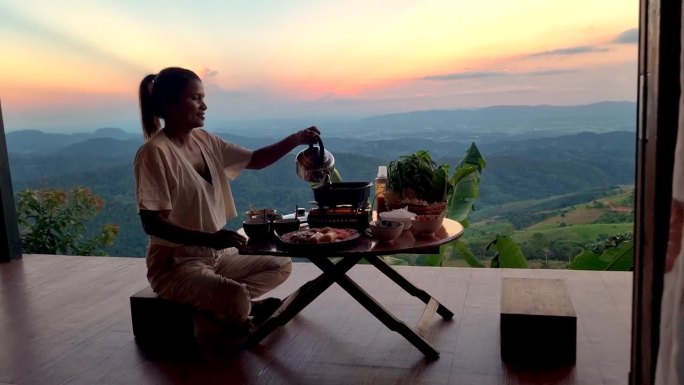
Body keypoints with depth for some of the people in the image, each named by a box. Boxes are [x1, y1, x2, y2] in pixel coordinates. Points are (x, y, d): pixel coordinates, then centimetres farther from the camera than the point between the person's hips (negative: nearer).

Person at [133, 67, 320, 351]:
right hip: (175, 263, -8)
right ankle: (223, 313, 2)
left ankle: (219, 304, 2)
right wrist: (209, 238, -33)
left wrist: (296, 140, -2)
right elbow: (152, 223, -23)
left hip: (216, 255, 9)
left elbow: (255, 160, 12)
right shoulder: (154, 153, -19)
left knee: (281, 266, 16)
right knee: (236, 299, -33)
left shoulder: (204, 140, 4)